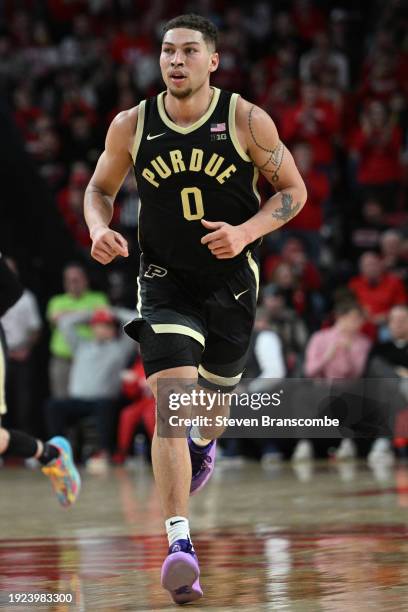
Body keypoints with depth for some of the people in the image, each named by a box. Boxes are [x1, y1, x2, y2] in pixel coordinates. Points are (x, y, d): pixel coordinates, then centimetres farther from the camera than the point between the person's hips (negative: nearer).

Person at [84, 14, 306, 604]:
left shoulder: (247, 121, -11)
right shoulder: (132, 126, -6)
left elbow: (294, 190, -2)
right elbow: (99, 188, 10)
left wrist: (247, 231, -19)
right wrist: (100, 229, -12)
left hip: (232, 280, 1)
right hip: (165, 281, -1)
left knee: (215, 390, 20)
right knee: (172, 398, -19)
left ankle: (204, 446, 61)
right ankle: (180, 544, -24)